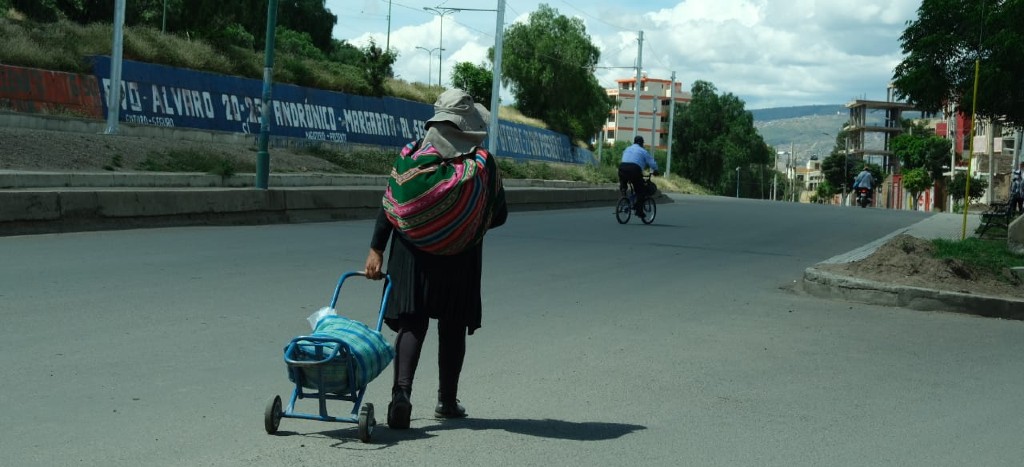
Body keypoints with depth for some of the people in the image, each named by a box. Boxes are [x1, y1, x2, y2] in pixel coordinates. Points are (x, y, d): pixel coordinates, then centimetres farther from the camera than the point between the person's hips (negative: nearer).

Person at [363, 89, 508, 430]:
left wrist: (376, 249, 0)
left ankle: (402, 391, -18)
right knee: (452, 330, 14)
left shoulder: (414, 154, -4)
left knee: (412, 324, 2)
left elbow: (390, 203, -5)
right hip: (459, 259, 0)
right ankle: (447, 401, 23)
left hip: (413, 252, 0)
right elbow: (498, 216, 0)